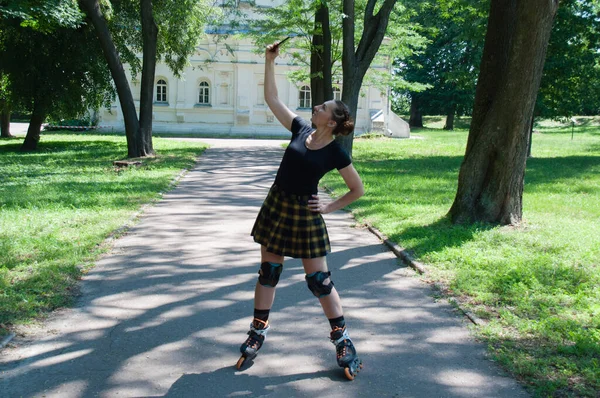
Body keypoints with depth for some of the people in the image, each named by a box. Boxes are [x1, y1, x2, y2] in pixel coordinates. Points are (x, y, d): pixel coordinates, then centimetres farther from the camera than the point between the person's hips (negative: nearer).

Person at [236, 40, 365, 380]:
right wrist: (270, 61, 0)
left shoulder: (336, 153, -10)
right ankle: (258, 332, 23)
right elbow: (272, 98, 5)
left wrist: (330, 207, -7)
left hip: (305, 214, -5)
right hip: (276, 206, 5)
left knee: (318, 279, 0)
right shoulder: (301, 129, 1)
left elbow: (358, 190, -2)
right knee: (269, 271, 11)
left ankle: (342, 338, 14)